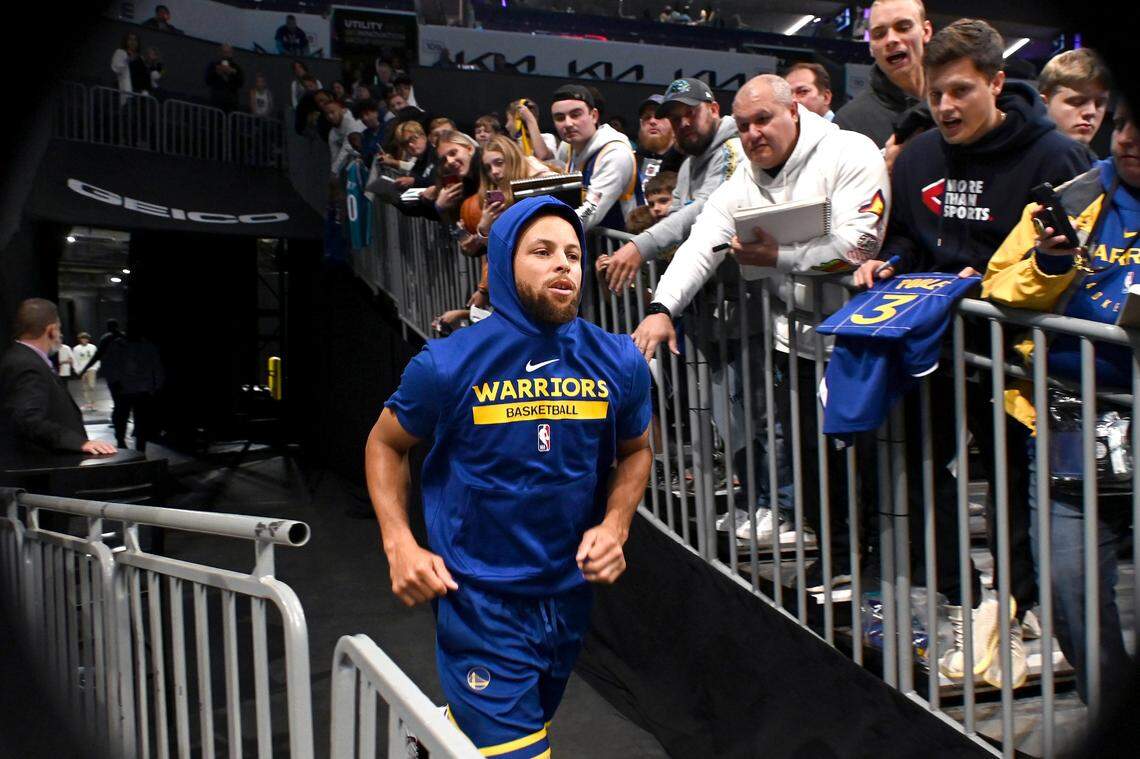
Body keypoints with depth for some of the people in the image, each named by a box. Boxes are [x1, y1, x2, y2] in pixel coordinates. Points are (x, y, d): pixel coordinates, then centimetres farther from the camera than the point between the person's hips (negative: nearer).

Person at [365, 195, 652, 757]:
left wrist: (615, 526, -7)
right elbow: (385, 444, 2)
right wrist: (399, 545, -11)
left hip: (570, 593, 5)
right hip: (480, 601, -5)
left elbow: (635, 449, 11)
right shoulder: (449, 365, -14)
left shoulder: (618, 363, -7)